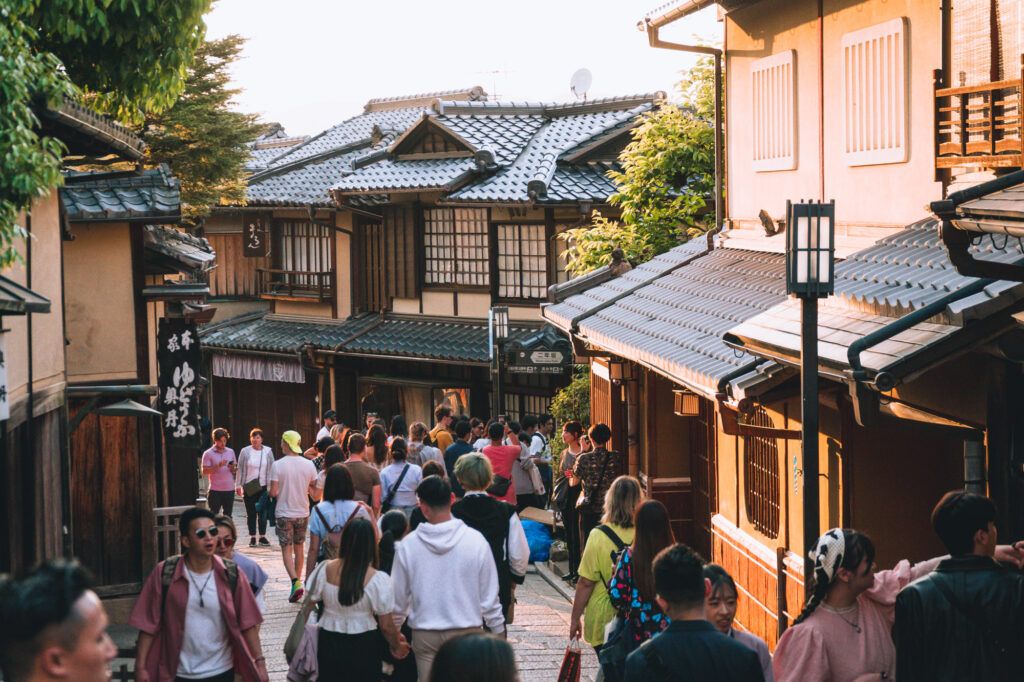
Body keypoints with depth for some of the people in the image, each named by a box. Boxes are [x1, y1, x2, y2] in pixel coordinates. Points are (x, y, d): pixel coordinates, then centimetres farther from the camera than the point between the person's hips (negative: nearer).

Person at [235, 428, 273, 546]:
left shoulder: (268, 451, 2)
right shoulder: (245, 451, 0)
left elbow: (271, 469, 5)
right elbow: (240, 469, 3)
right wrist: (238, 485, 0)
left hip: (263, 486, 1)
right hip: (249, 487, -1)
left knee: (263, 512, 5)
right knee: (251, 513, 5)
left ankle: (262, 536, 15)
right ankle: (252, 537, 12)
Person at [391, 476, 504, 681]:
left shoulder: (408, 545, -7)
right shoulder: (475, 541, -10)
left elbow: (398, 596, 3)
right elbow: (489, 596, -4)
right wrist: (499, 634, 9)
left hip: (424, 635, 1)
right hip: (466, 632, -1)